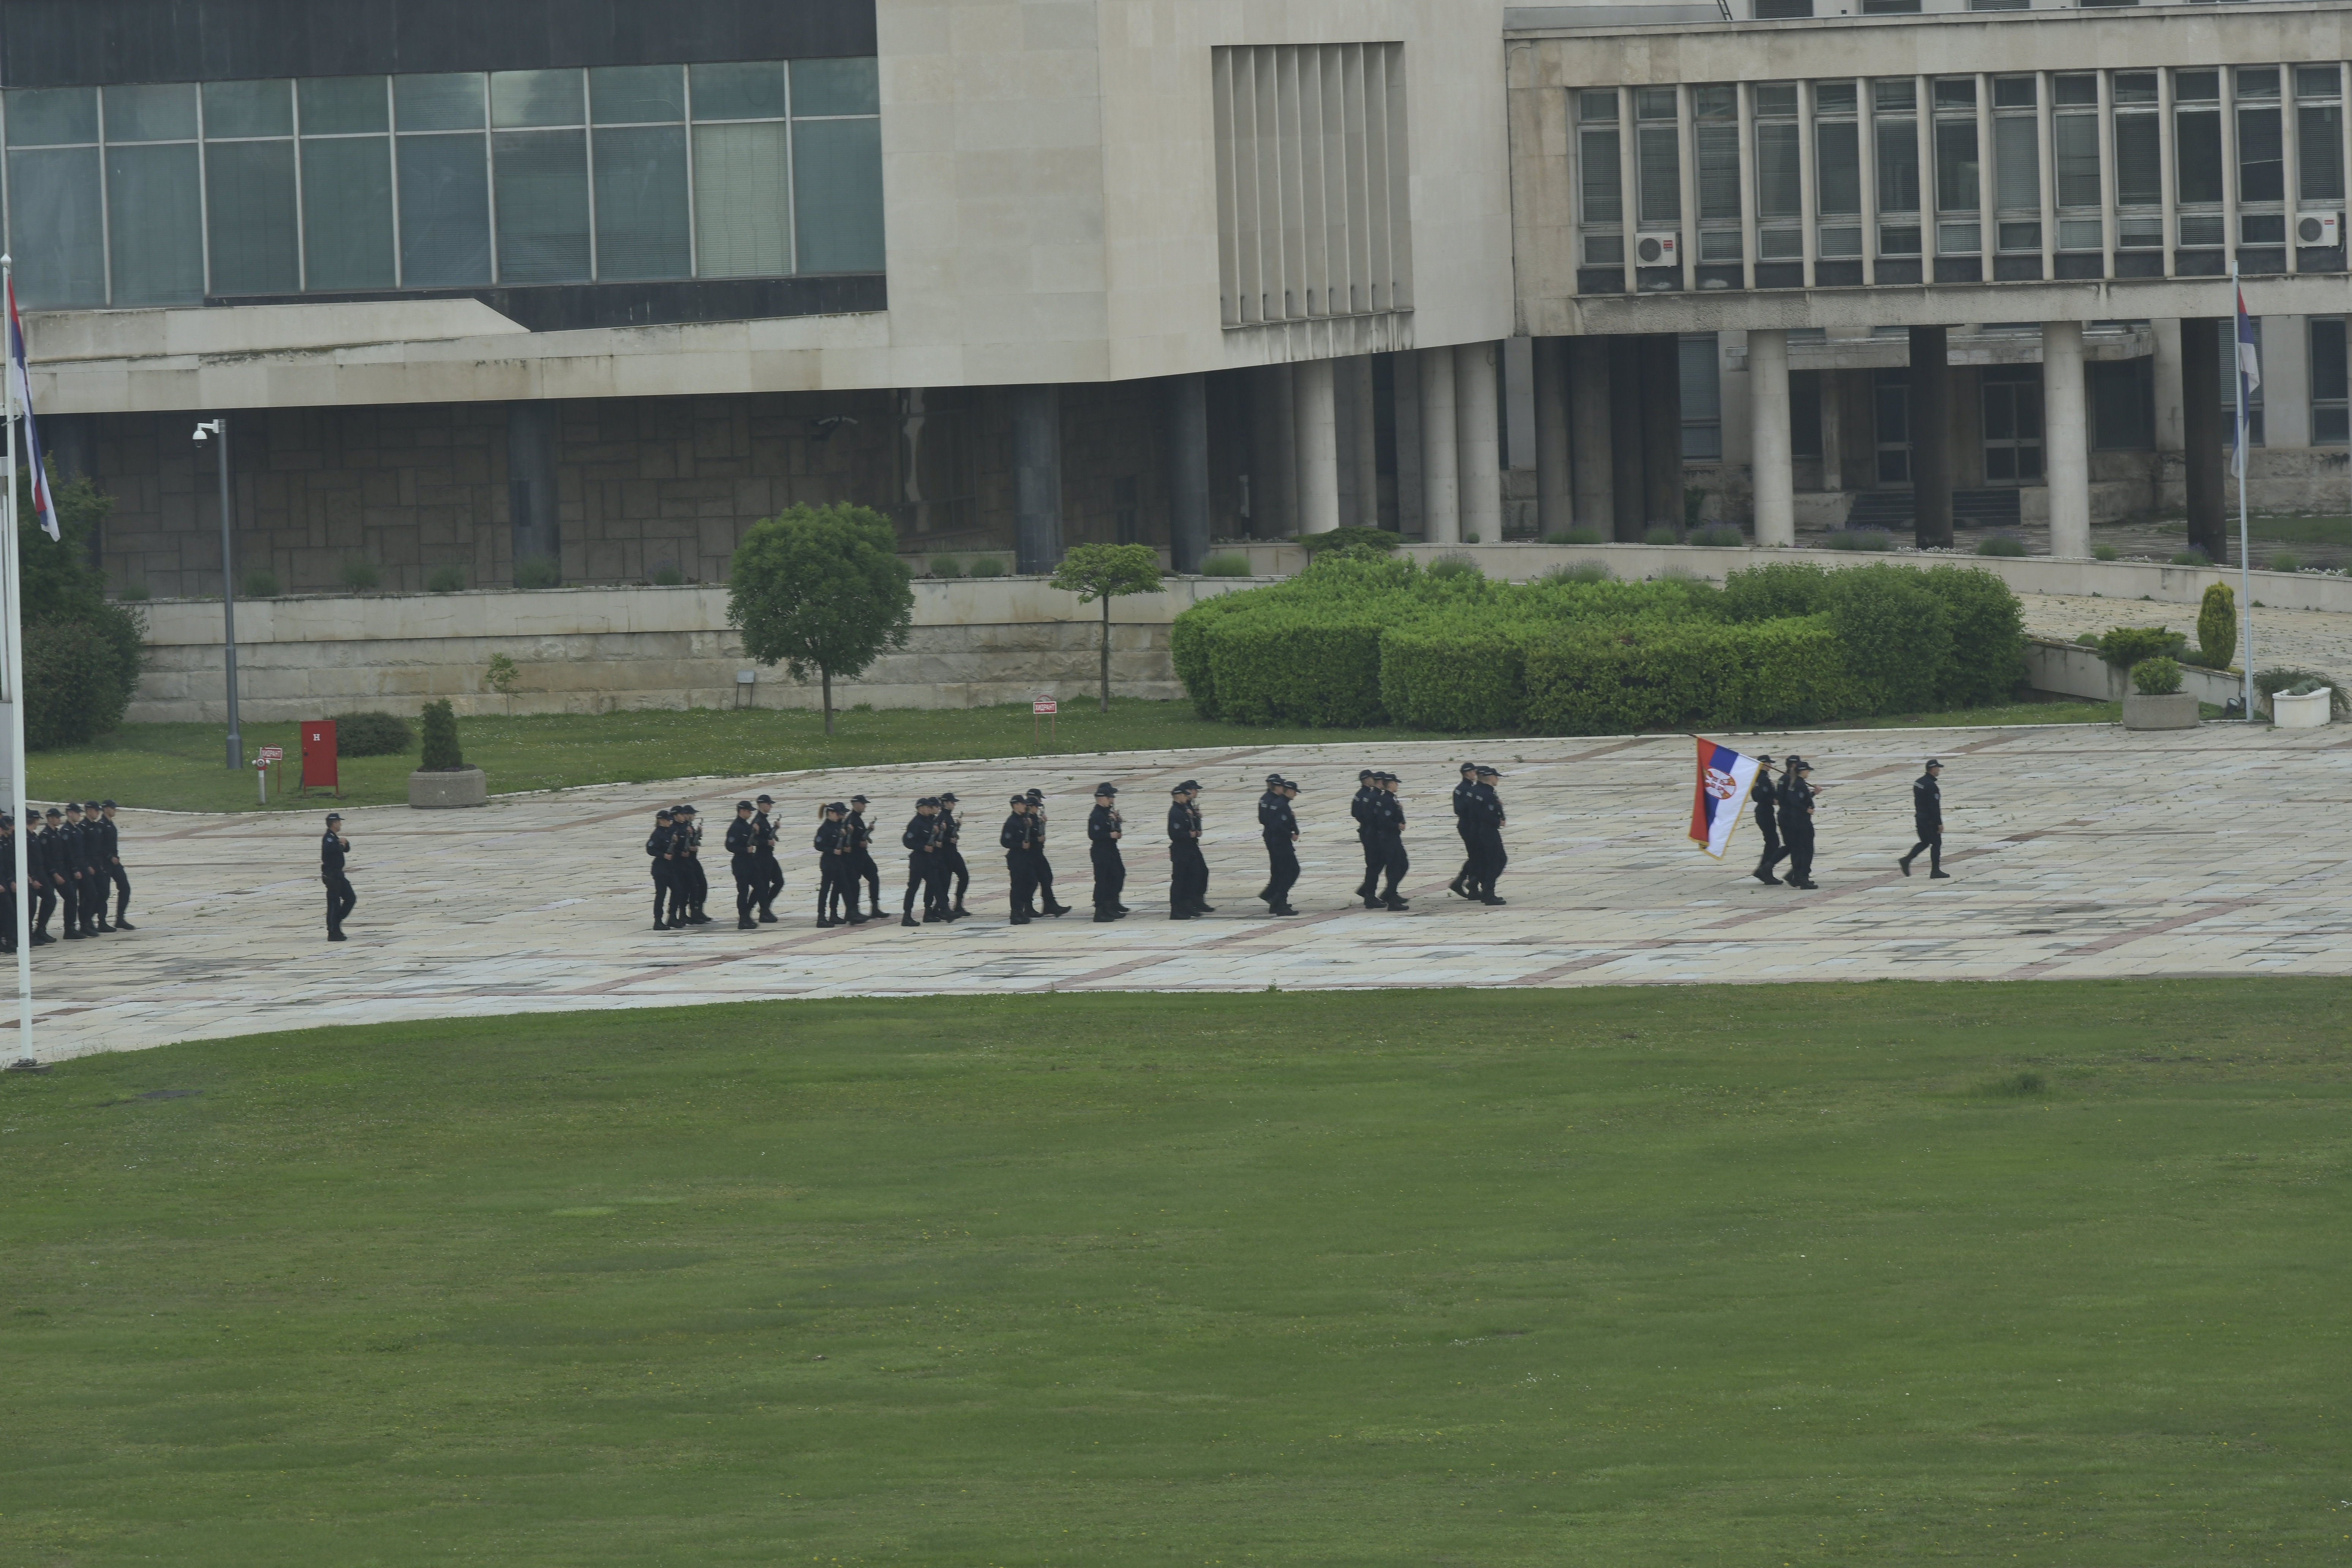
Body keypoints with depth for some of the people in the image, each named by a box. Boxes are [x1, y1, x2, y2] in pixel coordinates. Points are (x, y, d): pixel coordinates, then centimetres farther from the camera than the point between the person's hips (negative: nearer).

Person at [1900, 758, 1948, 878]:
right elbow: (1934, 807, -22)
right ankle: (1935, 871, 6)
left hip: (1920, 818, 8)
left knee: (1925, 843, 17)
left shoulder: (1918, 782, 8)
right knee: (1936, 843, 3)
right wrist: (1939, 823, -18)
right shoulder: (1932, 786, -20)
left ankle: (1906, 860, 3)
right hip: (1930, 821, -8)